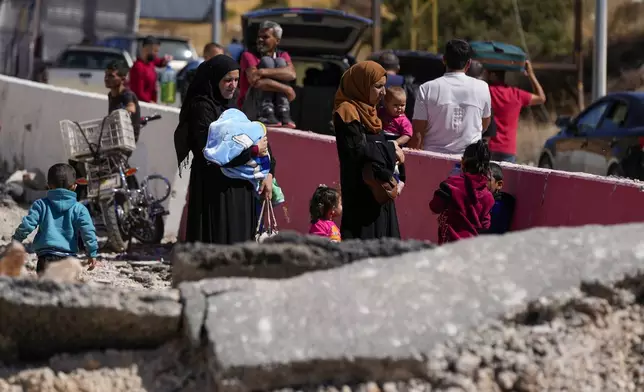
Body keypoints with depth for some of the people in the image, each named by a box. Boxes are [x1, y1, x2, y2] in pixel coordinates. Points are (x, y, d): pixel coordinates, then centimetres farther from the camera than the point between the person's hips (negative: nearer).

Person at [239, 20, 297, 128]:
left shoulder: (283, 56, 9)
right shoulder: (248, 56, -3)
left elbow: (292, 74, -15)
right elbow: (255, 81, -22)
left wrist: (264, 72, -30)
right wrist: (287, 89, -25)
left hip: (275, 106, 3)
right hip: (250, 109, -3)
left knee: (280, 62, -12)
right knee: (266, 61, -16)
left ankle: (283, 114, -26)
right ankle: (267, 114, -31)